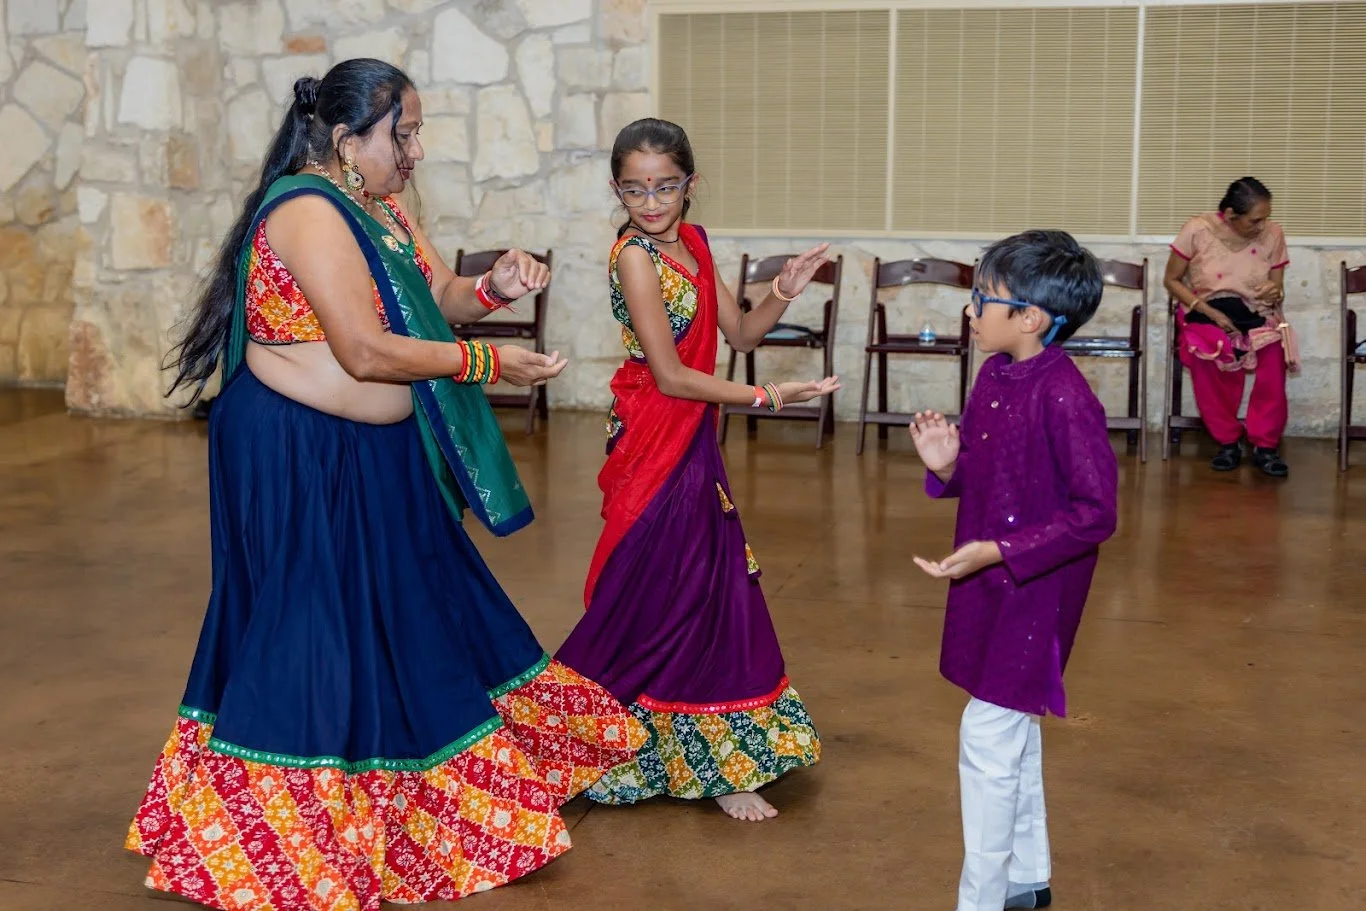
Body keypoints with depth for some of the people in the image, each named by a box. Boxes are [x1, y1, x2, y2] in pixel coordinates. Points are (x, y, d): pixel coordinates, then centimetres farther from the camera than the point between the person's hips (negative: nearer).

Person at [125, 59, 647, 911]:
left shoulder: (384, 208, 9)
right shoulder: (308, 211, -20)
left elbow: (434, 298, 14)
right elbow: (366, 352, -26)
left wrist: (491, 288, -6)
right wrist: (491, 363, -21)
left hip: (373, 456, 10)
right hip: (298, 459, -10)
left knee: (405, 615, 17)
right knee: (313, 635, -1)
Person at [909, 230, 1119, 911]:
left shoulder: (1063, 396, -24)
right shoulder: (994, 375, 2)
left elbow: (1095, 513, -23)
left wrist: (997, 552, -26)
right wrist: (947, 465, -8)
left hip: (1035, 589, -9)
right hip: (988, 580, 9)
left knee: (988, 735, -3)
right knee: (1014, 727, 20)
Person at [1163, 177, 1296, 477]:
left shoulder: (1273, 234, -3)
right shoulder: (1198, 230, -10)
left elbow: (1278, 290, 7)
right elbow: (1171, 280, -2)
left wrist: (1275, 294, -20)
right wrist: (1209, 311, -15)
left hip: (1258, 317, 2)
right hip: (1208, 315, -1)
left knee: (1274, 353, -33)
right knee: (1206, 354, -37)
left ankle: (1265, 445, -17)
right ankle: (1227, 441, -15)